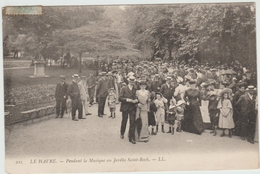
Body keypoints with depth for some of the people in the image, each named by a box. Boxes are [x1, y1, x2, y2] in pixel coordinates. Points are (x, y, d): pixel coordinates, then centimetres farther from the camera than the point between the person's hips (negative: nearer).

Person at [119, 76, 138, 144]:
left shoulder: (135, 89, 6)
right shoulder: (124, 88, -3)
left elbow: (136, 98, 13)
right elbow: (120, 98, -9)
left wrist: (136, 100, -10)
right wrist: (128, 100, -20)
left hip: (132, 108, 1)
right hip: (125, 108, -1)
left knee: (132, 122, -5)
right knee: (124, 121, 12)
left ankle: (131, 138, 0)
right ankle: (122, 133, 38)